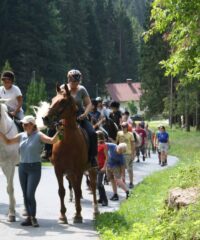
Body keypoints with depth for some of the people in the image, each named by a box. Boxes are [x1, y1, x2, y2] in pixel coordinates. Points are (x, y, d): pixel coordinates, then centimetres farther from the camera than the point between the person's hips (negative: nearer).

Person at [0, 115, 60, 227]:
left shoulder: (38, 135, -7)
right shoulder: (21, 136, 8)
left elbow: (52, 141, -19)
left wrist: (58, 132, -33)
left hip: (34, 168, -6)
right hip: (22, 167, 6)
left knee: (30, 194, -12)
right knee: (25, 195, 8)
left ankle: (33, 218, -1)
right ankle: (29, 218, 16)